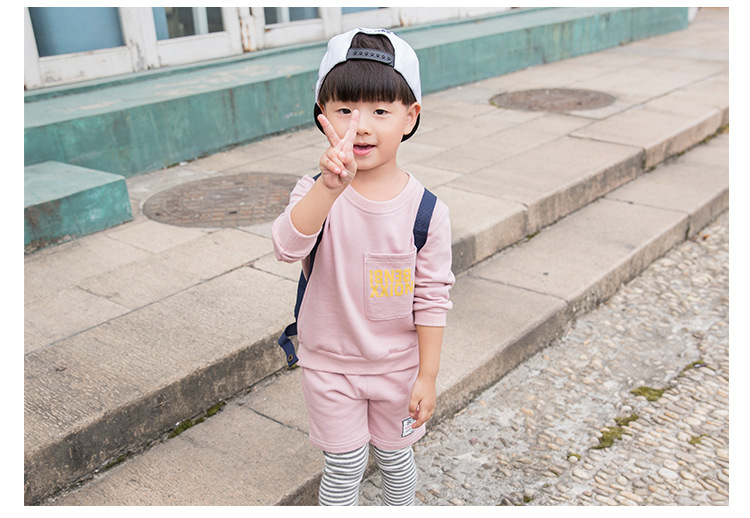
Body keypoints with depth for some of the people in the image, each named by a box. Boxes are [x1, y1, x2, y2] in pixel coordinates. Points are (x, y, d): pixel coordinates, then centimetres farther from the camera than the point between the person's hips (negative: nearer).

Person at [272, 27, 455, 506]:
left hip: (398, 365, 1)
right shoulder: (316, 192, -17)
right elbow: (288, 246, -38)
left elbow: (432, 297, -9)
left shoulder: (427, 210, -15)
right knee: (344, 466, 13)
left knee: (394, 454, 22)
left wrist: (428, 376, -6)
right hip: (330, 363, -1)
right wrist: (331, 186, -54)